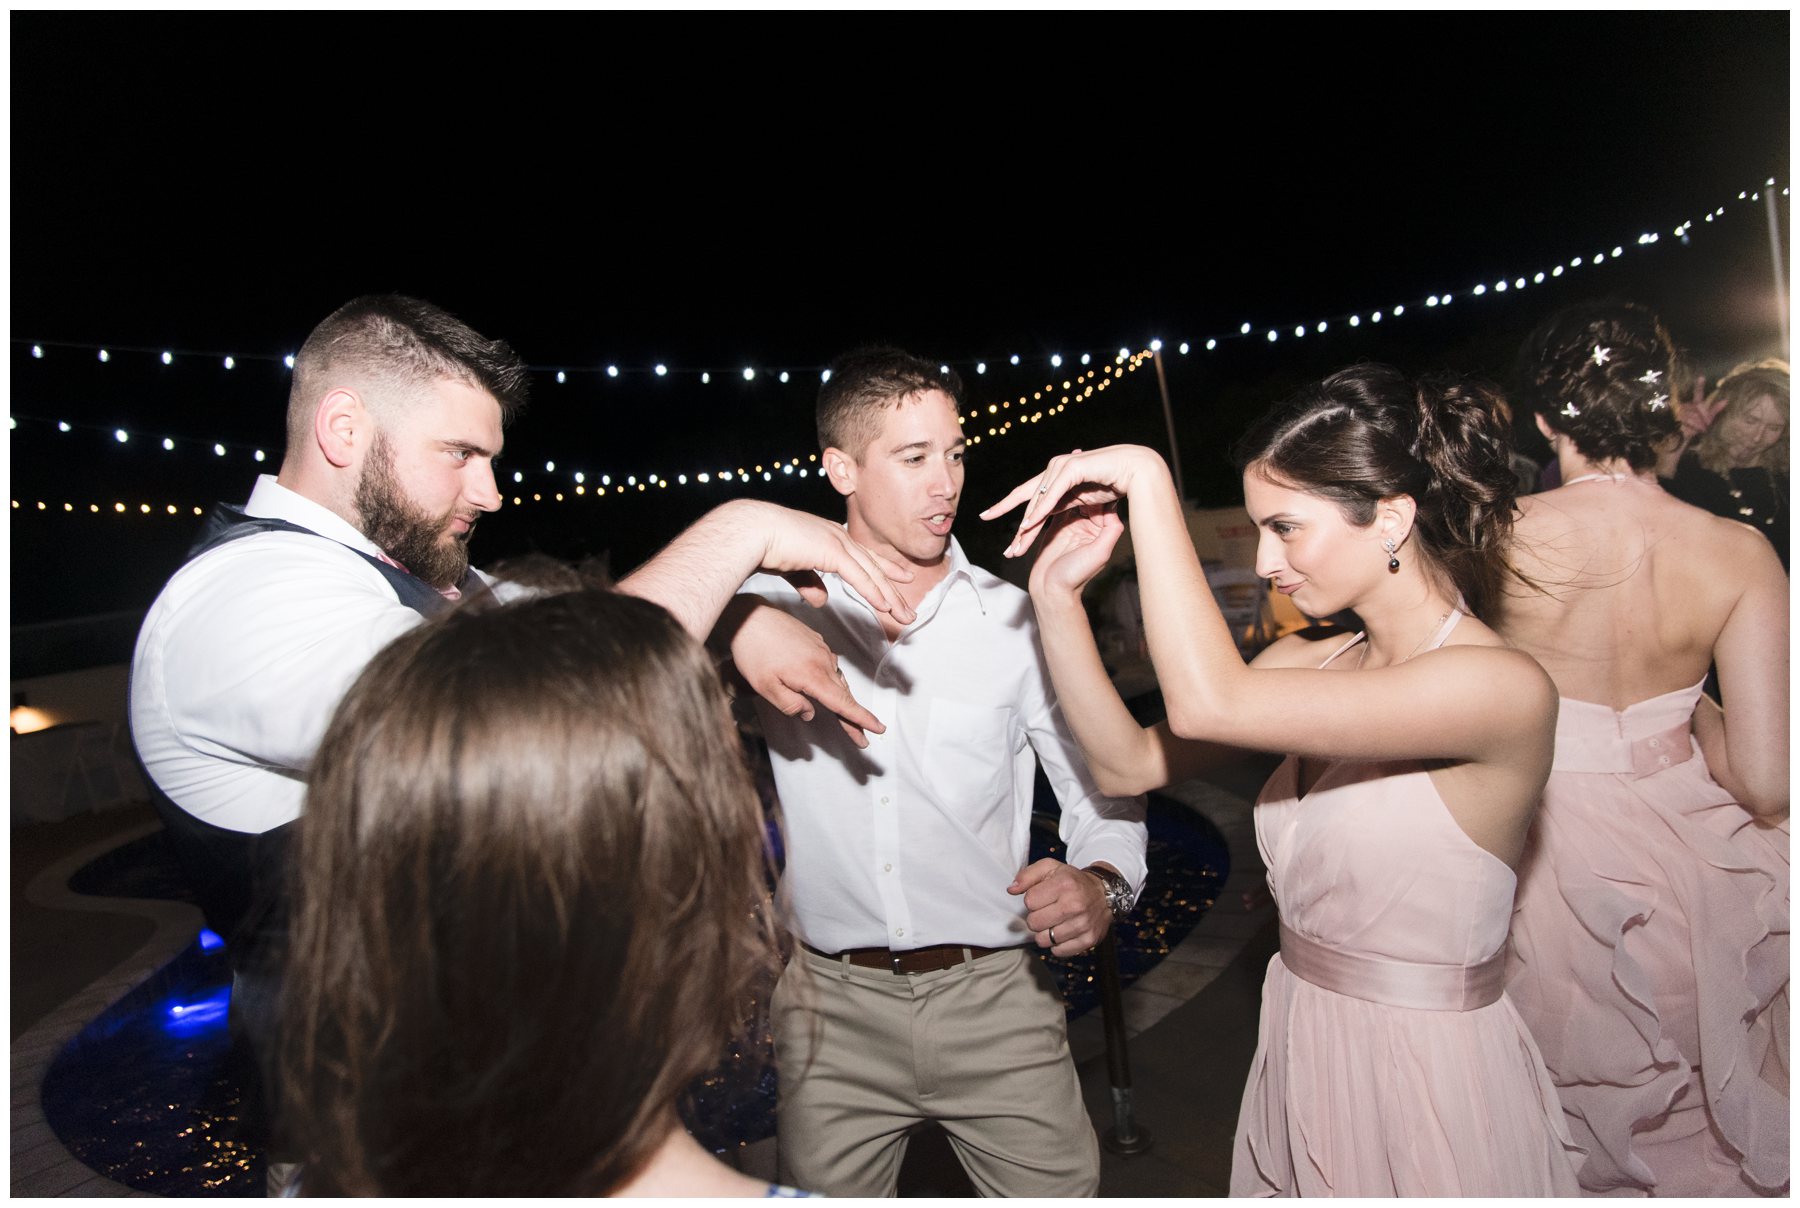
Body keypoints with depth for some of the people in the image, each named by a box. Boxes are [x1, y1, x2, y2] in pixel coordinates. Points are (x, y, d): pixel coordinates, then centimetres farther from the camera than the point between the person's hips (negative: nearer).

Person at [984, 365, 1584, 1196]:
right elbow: (1128, 764, -4)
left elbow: (1208, 702, -35)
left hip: (1428, 1087, -6)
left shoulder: (1505, 688, -24)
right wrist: (1058, 597, -13)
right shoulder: (1307, 665, -1)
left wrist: (1147, 478, -28)